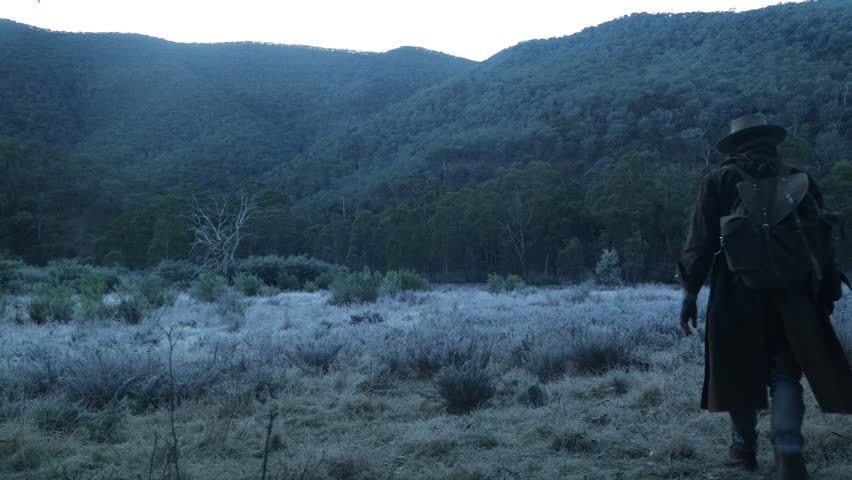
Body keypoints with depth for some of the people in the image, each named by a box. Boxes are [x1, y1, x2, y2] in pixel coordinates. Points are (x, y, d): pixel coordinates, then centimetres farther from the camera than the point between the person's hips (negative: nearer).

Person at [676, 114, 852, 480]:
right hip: (791, 298, 2)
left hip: (736, 296, -2)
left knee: (738, 374, 11)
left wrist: (690, 292, -2)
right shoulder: (799, 180, 8)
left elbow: (700, 241, -4)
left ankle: (744, 449, 23)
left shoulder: (720, 180, 1)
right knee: (785, 375, 8)